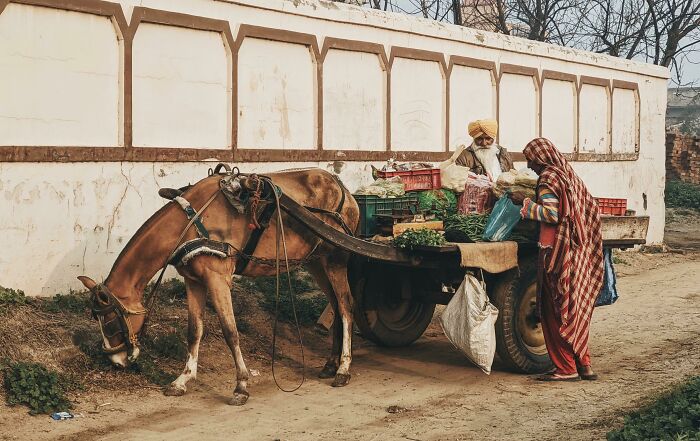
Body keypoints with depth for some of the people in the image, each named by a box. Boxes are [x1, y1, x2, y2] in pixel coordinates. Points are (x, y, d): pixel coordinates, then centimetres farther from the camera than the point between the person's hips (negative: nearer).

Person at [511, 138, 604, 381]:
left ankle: (566, 368, 2)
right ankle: (583, 364, 17)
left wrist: (526, 204, -11)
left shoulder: (548, 178, -11)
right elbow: (590, 208, 17)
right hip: (577, 251, 9)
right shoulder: (570, 174, 14)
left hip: (556, 251, -9)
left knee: (555, 310, -1)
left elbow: (551, 215, -21)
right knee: (575, 308, 14)